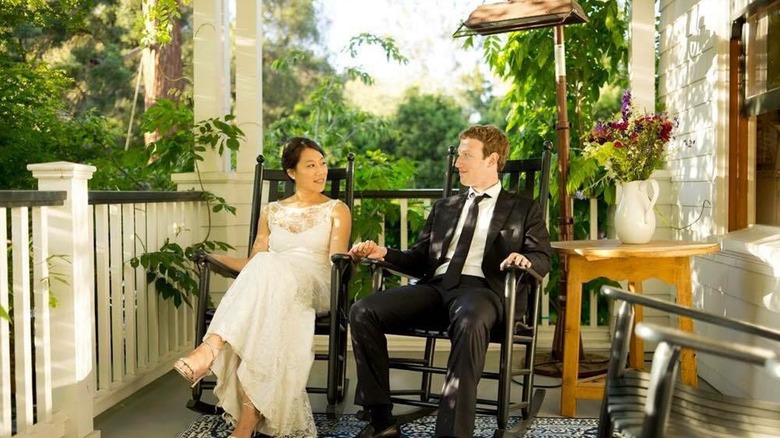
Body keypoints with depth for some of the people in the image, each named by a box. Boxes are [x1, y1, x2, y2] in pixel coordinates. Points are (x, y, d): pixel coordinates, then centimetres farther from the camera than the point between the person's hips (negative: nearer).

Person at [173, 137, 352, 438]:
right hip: (270, 282, 3)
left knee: (270, 269, -39)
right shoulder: (271, 212, 25)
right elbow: (254, 264, 20)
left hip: (315, 286, -2)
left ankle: (212, 347, -51)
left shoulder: (336, 210, 16)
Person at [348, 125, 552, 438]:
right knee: (363, 311, -19)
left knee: (469, 323, -41)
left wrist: (524, 259, -17)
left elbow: (542, 259, 7)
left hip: (481, 287, -4)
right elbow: (420, 259, 24)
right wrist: (384, 253, 6)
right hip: (435, 286, 5)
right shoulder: (444, 207, 29)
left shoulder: (524, 209, 17)